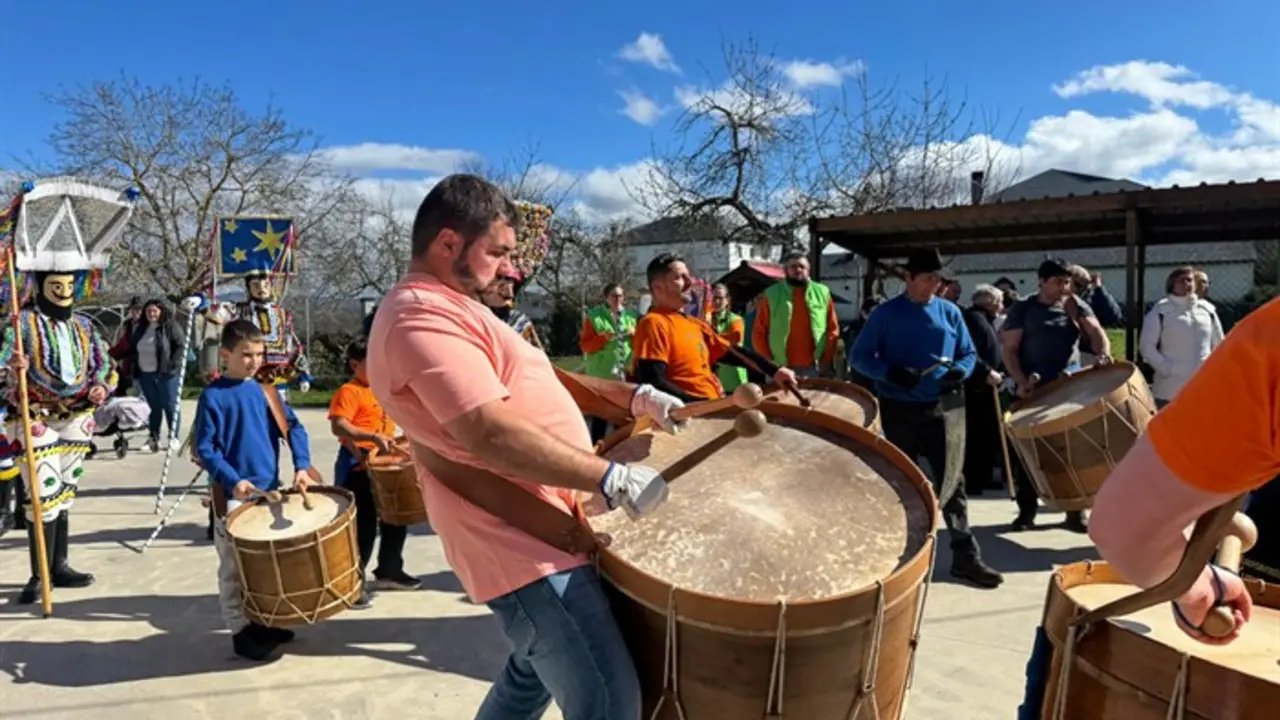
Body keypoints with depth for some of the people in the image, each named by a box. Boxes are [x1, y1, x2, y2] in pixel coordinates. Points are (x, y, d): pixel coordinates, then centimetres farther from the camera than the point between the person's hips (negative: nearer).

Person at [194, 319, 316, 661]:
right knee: (235, 567, 4)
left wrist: (301, 466, -9)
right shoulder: (213, 396, -9)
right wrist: (233, 481, -22)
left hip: (269, 489, 6)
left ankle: (263, 619, 30)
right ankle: (240, 630, 15)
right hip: (233, 495, -6)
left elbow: (294, 427, 5)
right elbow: (204, 448, -12)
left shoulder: (265, 392, 6)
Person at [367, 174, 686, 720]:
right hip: (524, 545, -11)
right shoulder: (423, 316, -17)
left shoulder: (449, 308, 17)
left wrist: (632, 397, 10)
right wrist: (611, 478, -25)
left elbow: (531, 380, 20)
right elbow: (492, 432, -28)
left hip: (536, 529, 11)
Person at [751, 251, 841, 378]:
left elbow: (833, 329, 7)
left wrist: (826, 362, -1)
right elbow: (758, 332, 3)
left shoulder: (822, 293, 7)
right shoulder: (771, 295, 2)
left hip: (814, 369, 2)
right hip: (780, 370, -1)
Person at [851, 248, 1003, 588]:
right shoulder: (886, 313, -2)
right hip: (899, 409, -2)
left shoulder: (950, 312, 7)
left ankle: (966, 555, 10)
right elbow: (860, 356, -4)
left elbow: (968, 353, 13)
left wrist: (960, 371, -10)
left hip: (945, 407, 2)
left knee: (950, 479, 3)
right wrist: (890, 372, -21)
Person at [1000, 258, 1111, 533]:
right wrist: (1021, 381, -17)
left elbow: (1097, 334, -2)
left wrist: (1103, 355, -25)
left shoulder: (1078, 307, 8)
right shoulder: (1023, 309, 0)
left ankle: (1075, 511, 17)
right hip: (1035, 390, -2)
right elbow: (1009, 350, -3)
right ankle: (1027, 511, 12)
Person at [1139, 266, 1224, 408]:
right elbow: (1146, 345, -7)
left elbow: (1219, 344, 17)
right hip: (1171, 388, -5)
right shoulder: (1161, 310, -5)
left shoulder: (1208, 309, 10)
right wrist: (1166, 368, -14)